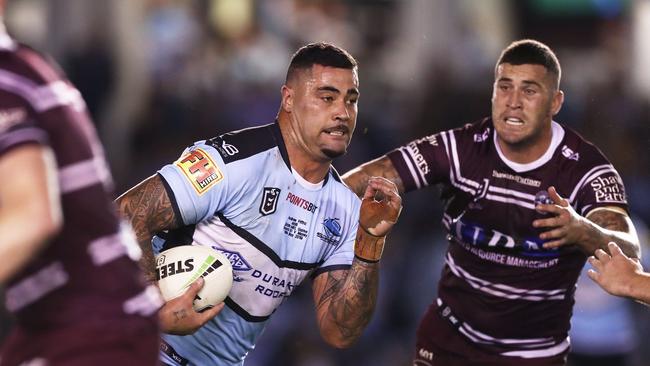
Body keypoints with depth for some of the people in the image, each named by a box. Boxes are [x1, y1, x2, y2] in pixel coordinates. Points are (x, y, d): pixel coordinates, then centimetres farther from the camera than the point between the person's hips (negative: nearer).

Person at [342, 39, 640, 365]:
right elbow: (371, 177, -16)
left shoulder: (586, 170, -18)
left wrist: (582, 232, -55)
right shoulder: (462, 148, -12)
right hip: (448, 336, 2)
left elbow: (627, 252, -33)